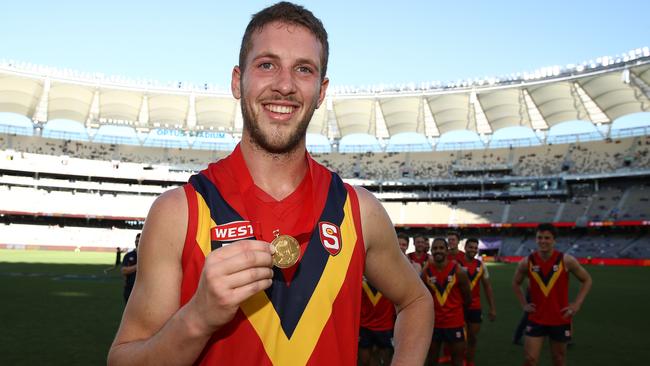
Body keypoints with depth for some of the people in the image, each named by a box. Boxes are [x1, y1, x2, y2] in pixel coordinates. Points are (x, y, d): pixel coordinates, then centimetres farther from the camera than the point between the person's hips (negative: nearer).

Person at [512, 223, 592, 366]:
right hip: (536, 319, 0)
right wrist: (524, 304, 2)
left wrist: (577, 304, -6)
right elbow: (516, 283, 12)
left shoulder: (566, 260, -11)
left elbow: (587, 280, 2)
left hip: (560, 319, 0)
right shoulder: (527, 262, -7)